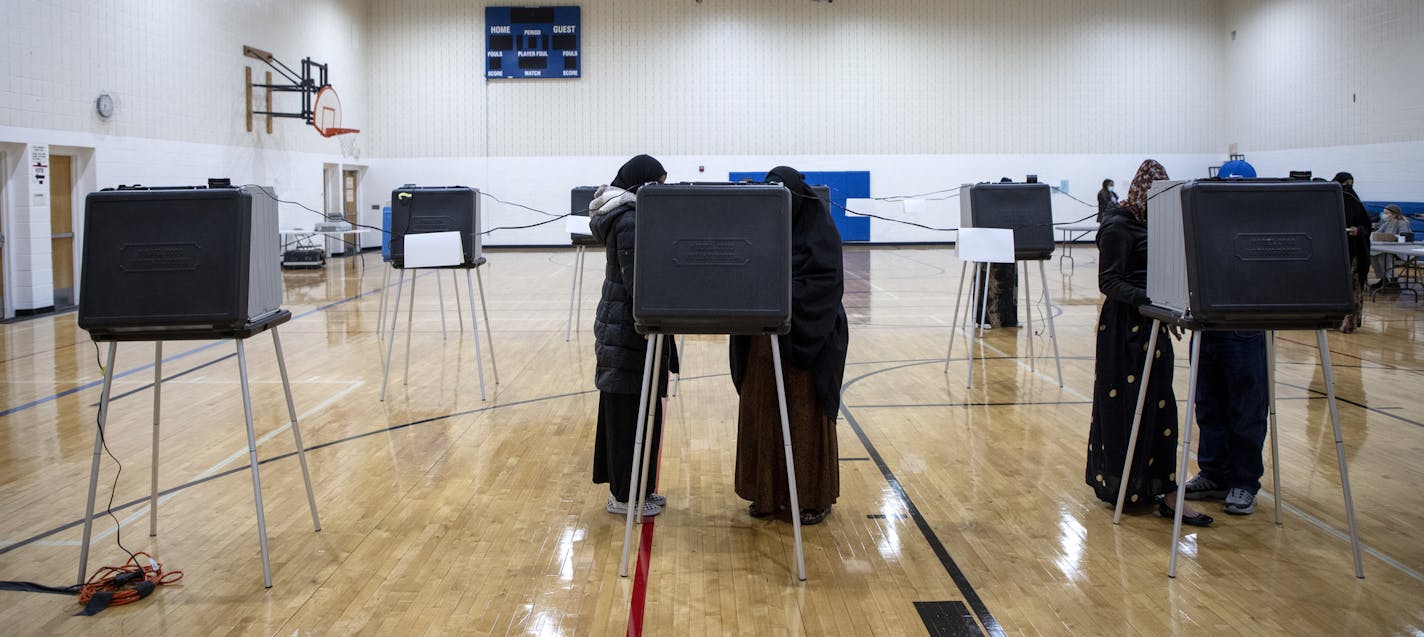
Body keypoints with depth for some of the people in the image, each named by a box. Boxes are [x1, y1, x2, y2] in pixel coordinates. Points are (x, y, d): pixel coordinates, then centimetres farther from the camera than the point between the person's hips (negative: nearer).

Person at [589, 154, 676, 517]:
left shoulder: (627, 216, 14)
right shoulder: (630, 221, -17)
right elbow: (636, 282, -21)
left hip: (620, 327, 10)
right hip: (629, 329, -10)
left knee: (621, 411, 15)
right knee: (632, 412, -3)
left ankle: (623, 487, 25)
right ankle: (626, 495, 6)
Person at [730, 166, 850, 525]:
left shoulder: (819, 231, -7)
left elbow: (827, 281, -15)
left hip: (808, 339, -5)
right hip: (762, 339, 5)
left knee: (807, 419, 3)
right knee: (762, 417, 9)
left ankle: (814, 497, 14)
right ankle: (769, 493, 21)